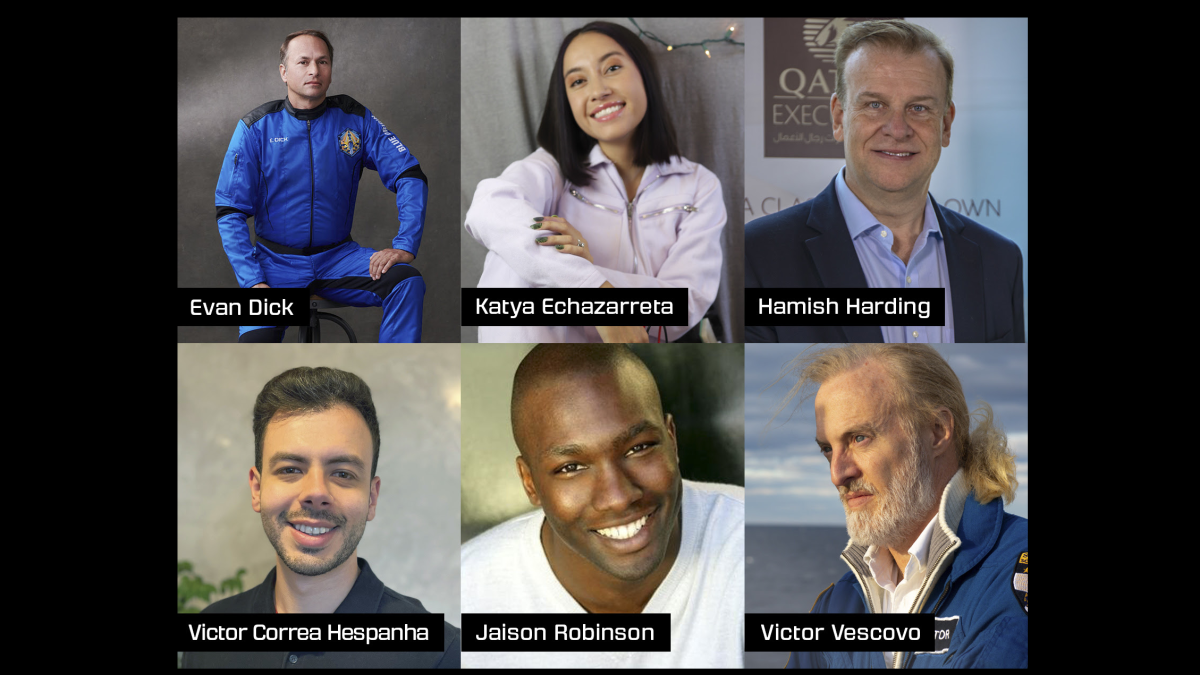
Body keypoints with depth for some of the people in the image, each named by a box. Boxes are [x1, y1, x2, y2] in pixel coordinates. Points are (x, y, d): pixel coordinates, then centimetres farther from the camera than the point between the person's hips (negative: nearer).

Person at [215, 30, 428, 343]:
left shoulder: (355, 119, 0)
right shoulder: (256, 127, -3)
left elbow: (410, 176, -2)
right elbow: (230, 212, -4)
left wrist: (404, 246, -17)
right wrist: (253, 281, -16)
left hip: (338, 258, 1)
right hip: (276, 261, -1)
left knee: (407, 281, -25)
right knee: (254, 342, -24)